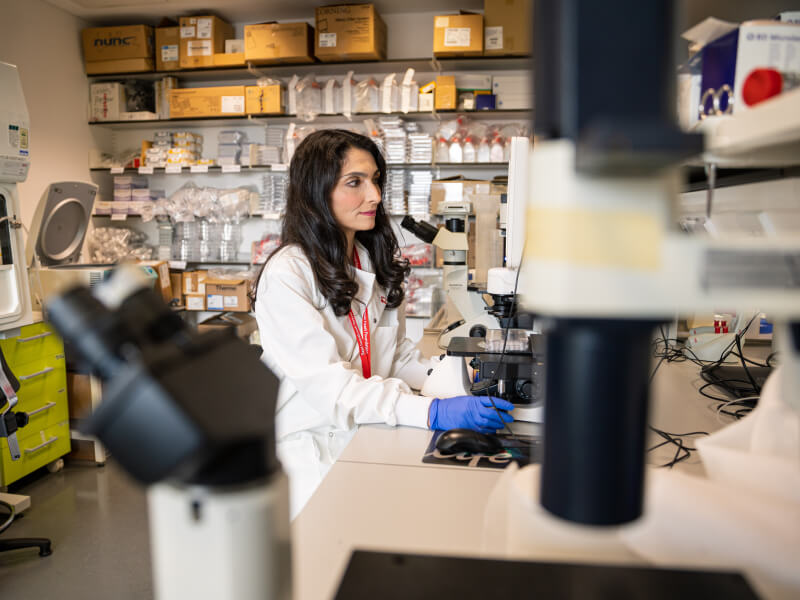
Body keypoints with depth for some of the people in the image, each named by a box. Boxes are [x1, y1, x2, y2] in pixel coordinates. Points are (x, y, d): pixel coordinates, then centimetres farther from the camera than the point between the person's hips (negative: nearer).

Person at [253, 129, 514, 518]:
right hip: (311, 449, -6)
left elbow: (398, 356, 13)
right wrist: (432, 412, -33)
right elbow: (326, 383, -22)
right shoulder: (287, 275, -13)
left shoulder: (377, 263, 12)